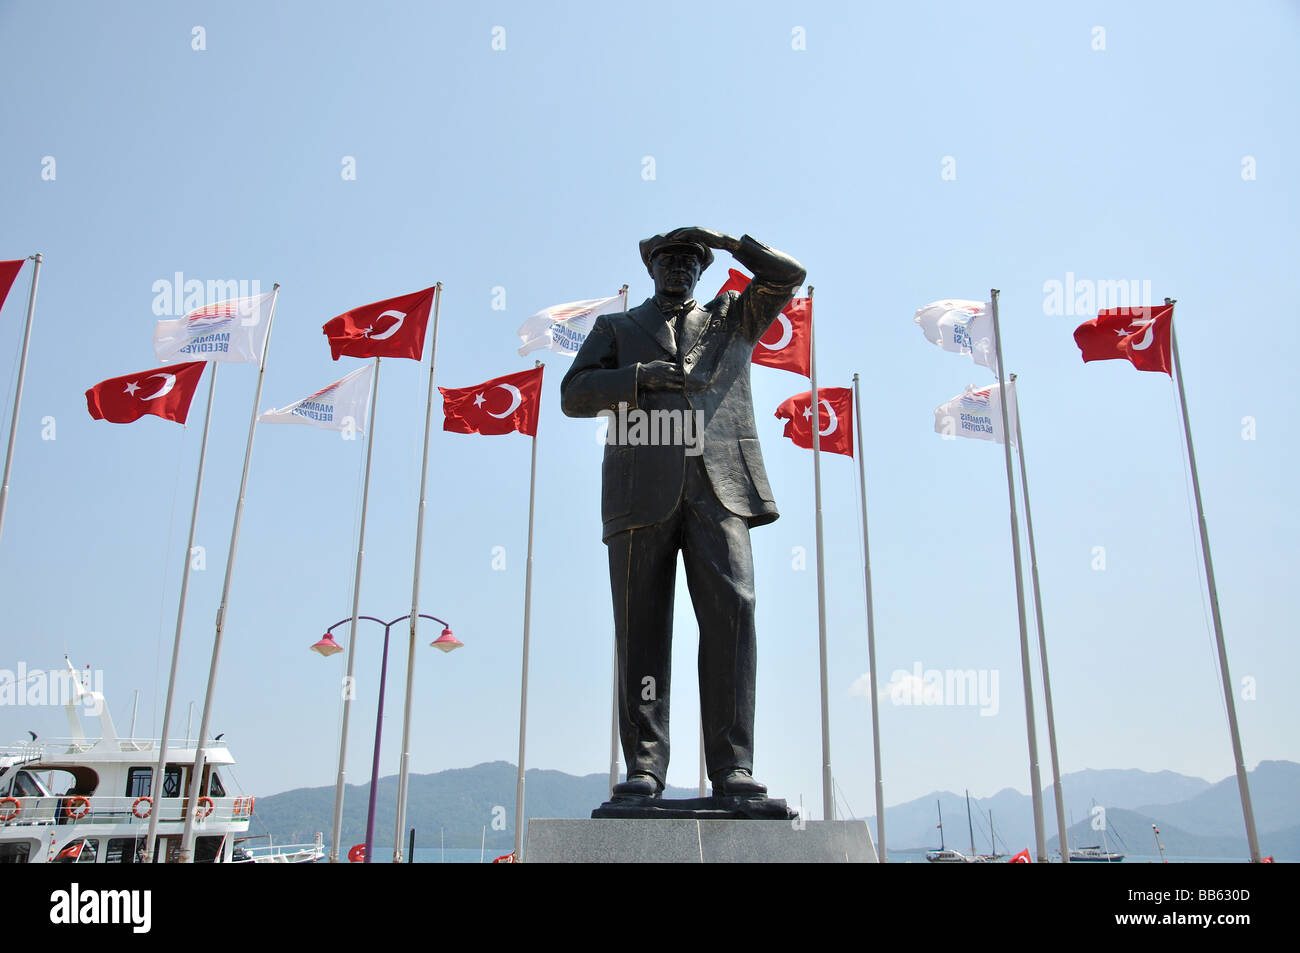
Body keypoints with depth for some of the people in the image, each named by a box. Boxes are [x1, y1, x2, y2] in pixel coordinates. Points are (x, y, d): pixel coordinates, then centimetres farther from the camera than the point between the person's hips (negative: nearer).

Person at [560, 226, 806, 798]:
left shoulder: (732, 319, 28)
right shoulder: (616, 329, 25)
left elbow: (788, 276, 19)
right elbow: (574, 394, 11)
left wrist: (723, 240, 13)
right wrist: (639, 376, -5)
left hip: (718, 488, 0)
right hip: (643, 491, 0)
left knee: (731, 610, -14)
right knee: (642, 627, -3)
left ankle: (730, 764, -13)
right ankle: (644, 765, 0)